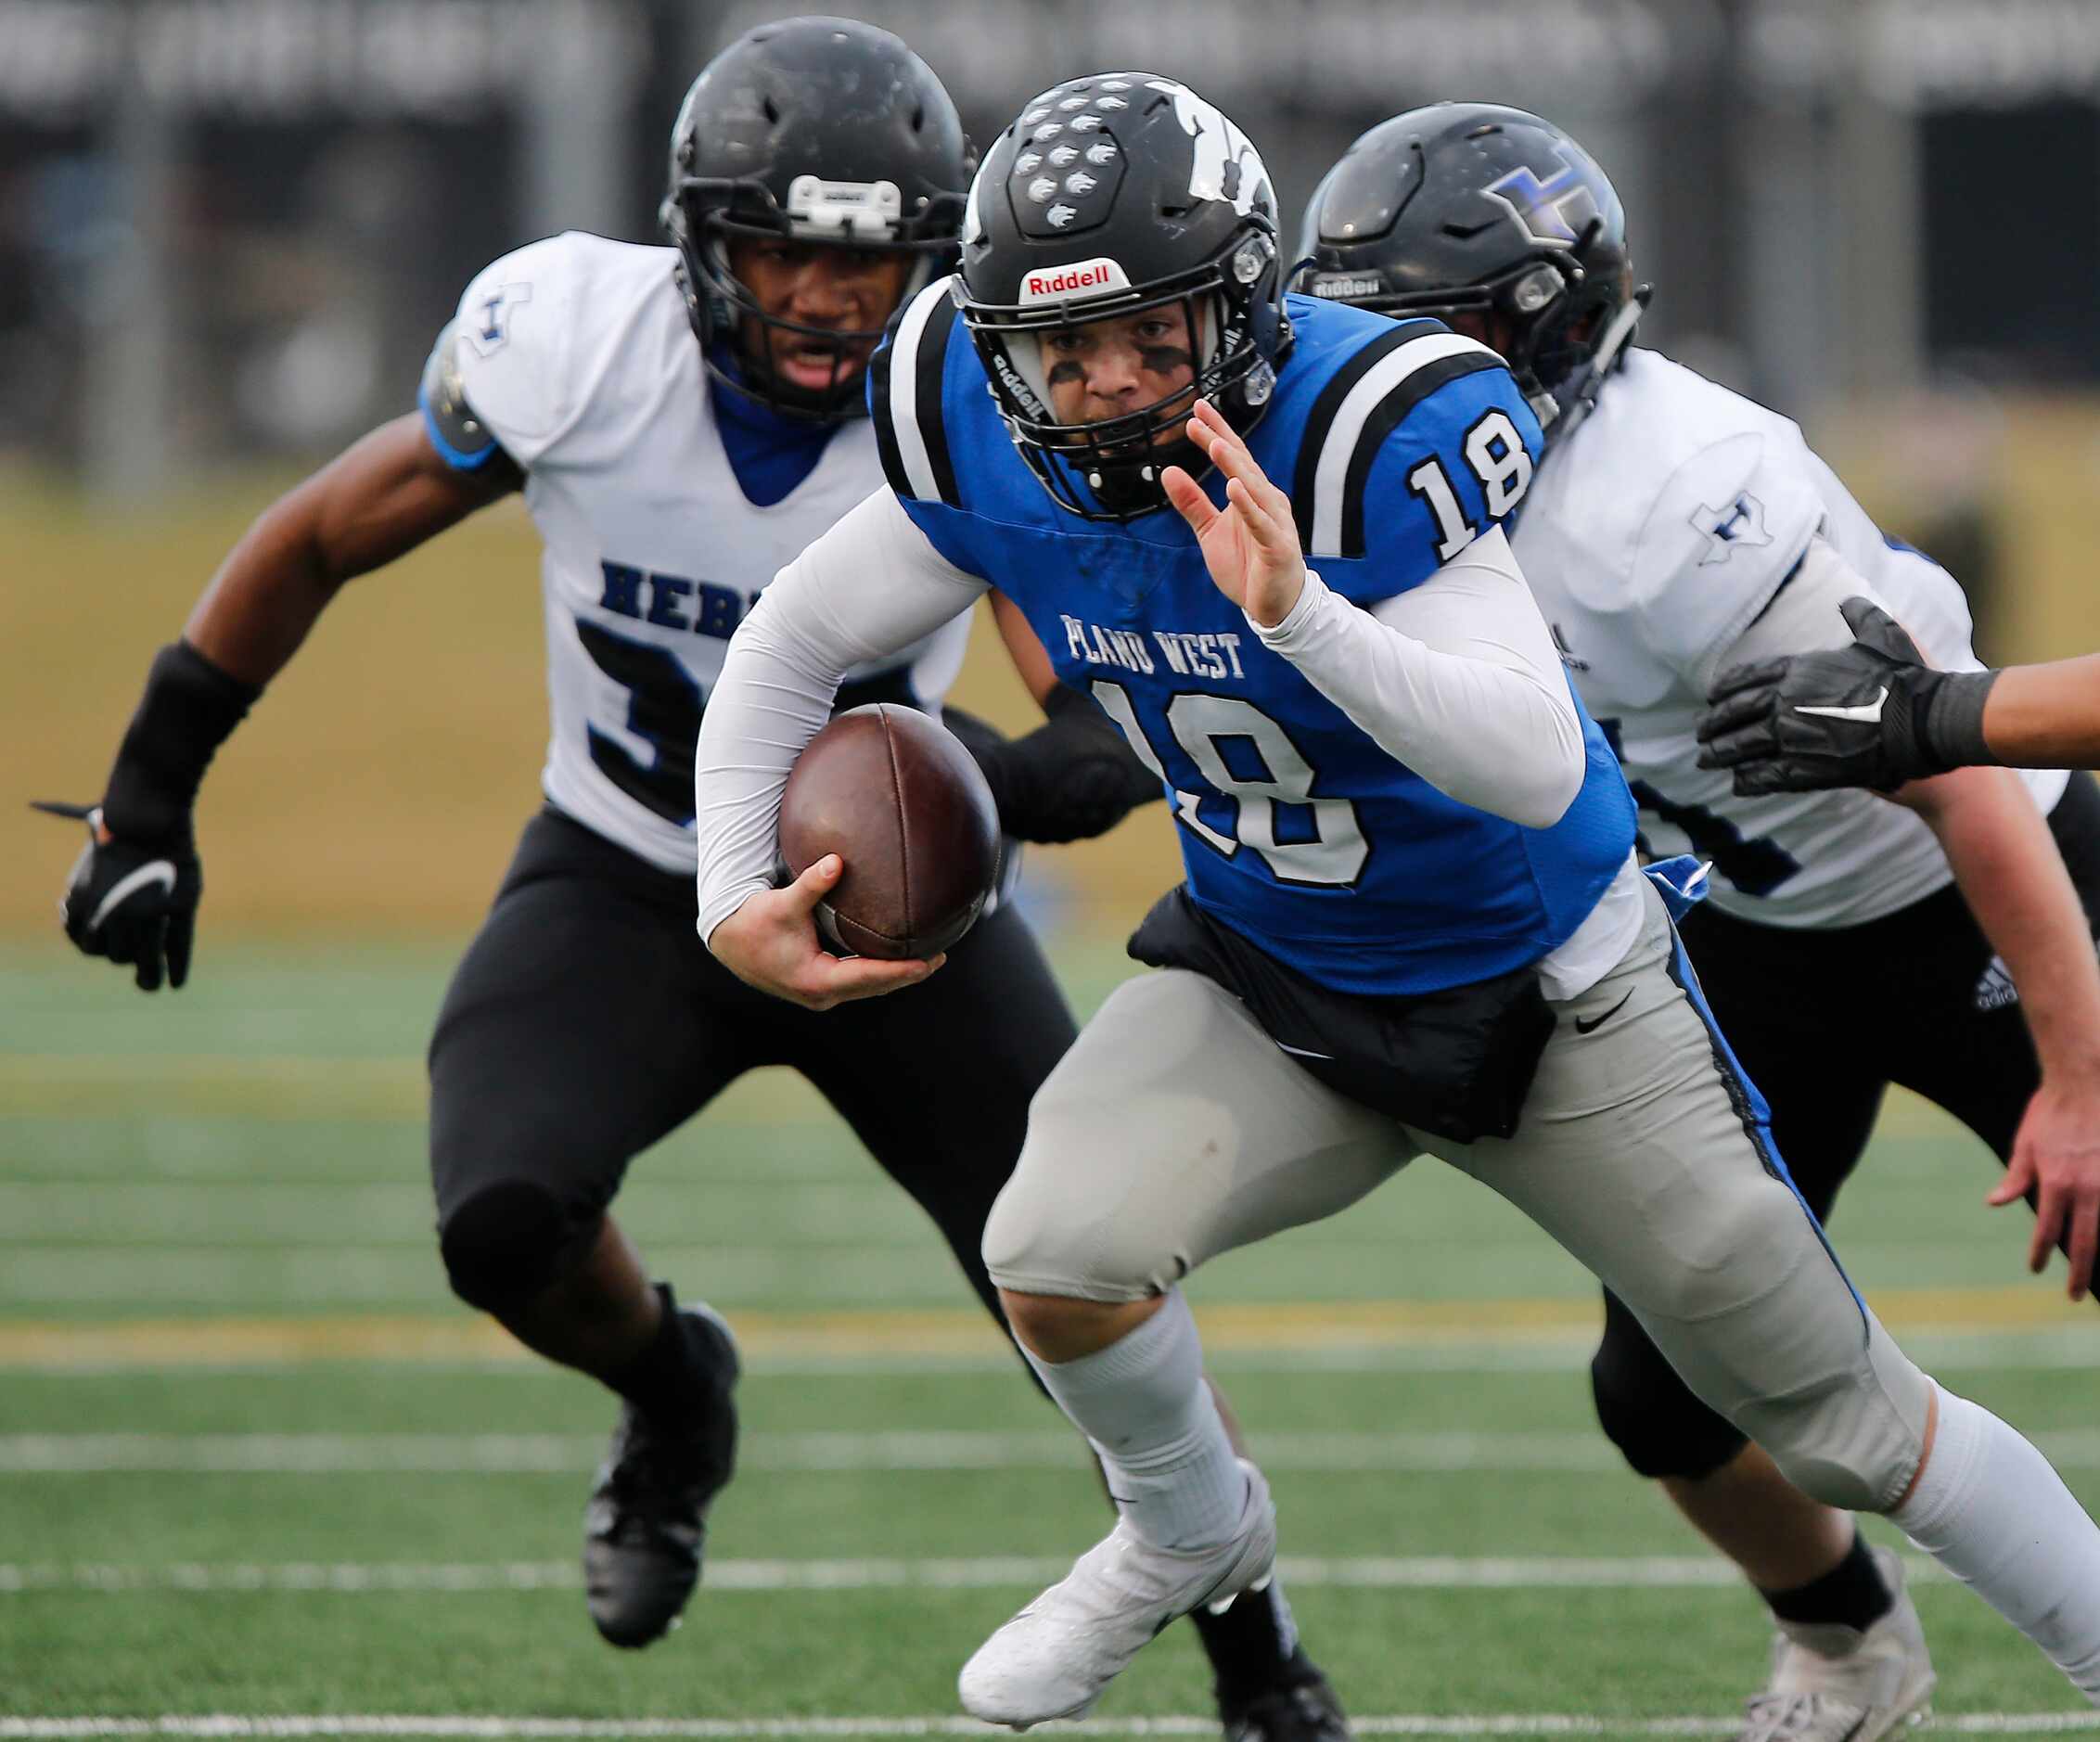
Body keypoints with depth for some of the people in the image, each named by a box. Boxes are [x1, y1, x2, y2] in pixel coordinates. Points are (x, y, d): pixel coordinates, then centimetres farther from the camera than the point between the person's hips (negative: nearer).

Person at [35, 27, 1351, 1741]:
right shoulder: (576, 335, -22)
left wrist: (1009, 782, -52)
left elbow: (1131, 720, -29)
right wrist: (152, 796, -3)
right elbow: (321, 542, -6)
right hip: (623, 891, 0)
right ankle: (670, 1395, 12)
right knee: (508, 1227, -25)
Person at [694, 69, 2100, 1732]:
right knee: (1058, 1257, -23)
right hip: (1270, 984, 4)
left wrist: (1299, 612, -51)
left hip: (1552, 993, -4)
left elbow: (1541, 772, -40)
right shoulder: (989, 440, -17)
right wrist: (736, 893, -13)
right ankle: (1188, 1535, 10)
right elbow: (795, 643, 0)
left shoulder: (1374, 430, -33)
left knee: (1845, 1421, 5)